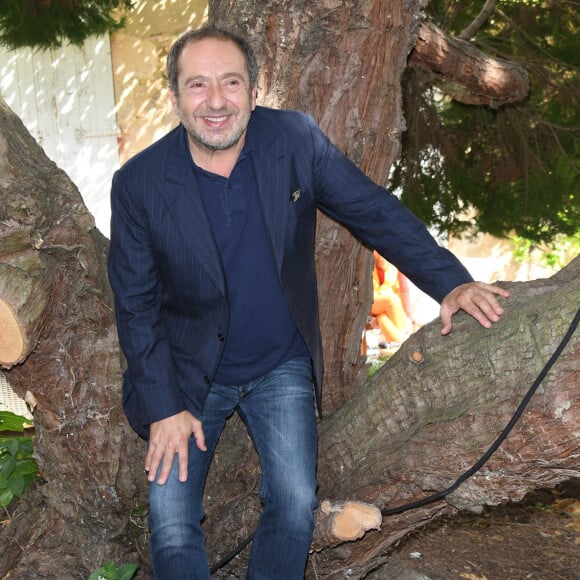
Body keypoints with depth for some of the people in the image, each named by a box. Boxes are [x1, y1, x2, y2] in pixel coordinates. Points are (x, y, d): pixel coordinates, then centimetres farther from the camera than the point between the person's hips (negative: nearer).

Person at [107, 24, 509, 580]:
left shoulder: (295, 140, -11)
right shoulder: (139, 183, -14)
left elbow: (376, 211, -4)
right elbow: (136, 305, -7)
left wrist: (451, 282, -15)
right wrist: (163, 408, -11)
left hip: (281, 366, 1)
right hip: (189, 372, -1)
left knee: (296, 504, -11)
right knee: (171, 521, -10)